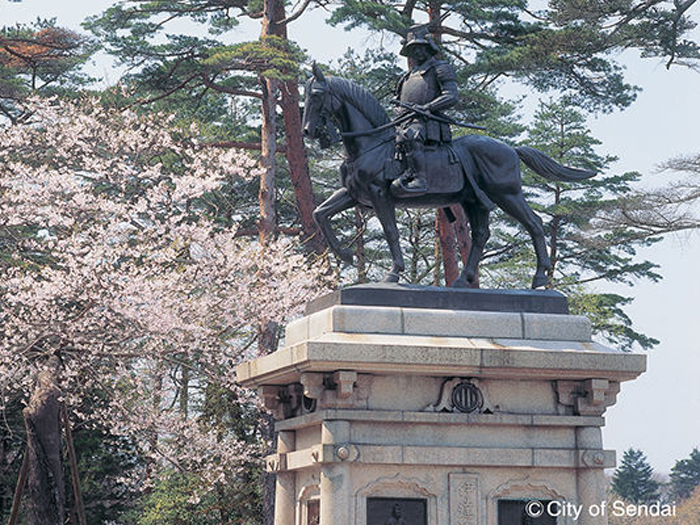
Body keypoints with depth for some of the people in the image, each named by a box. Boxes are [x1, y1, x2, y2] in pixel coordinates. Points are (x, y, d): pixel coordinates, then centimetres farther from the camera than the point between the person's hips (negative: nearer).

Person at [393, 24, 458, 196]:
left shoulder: (440, 68, 10)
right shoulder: (409, 76, 32)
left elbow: (451, 96, -5)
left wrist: (427, 107, -19)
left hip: (427, 123, -9)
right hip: (405, 122, 9)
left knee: (408, 136, -39)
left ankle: (419, 178, -45)